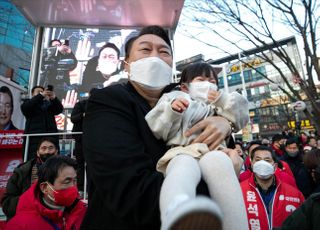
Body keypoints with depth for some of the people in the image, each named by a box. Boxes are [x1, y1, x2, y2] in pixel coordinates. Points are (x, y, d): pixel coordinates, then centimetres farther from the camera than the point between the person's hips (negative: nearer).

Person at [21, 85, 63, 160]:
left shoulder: (49, 103, 21)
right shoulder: (29, 102, 18)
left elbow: (60, 109, 5)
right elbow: (24, 107, -4)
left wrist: (54, 98, -15)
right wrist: (40, 96, -15)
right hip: (34, 136, -1)